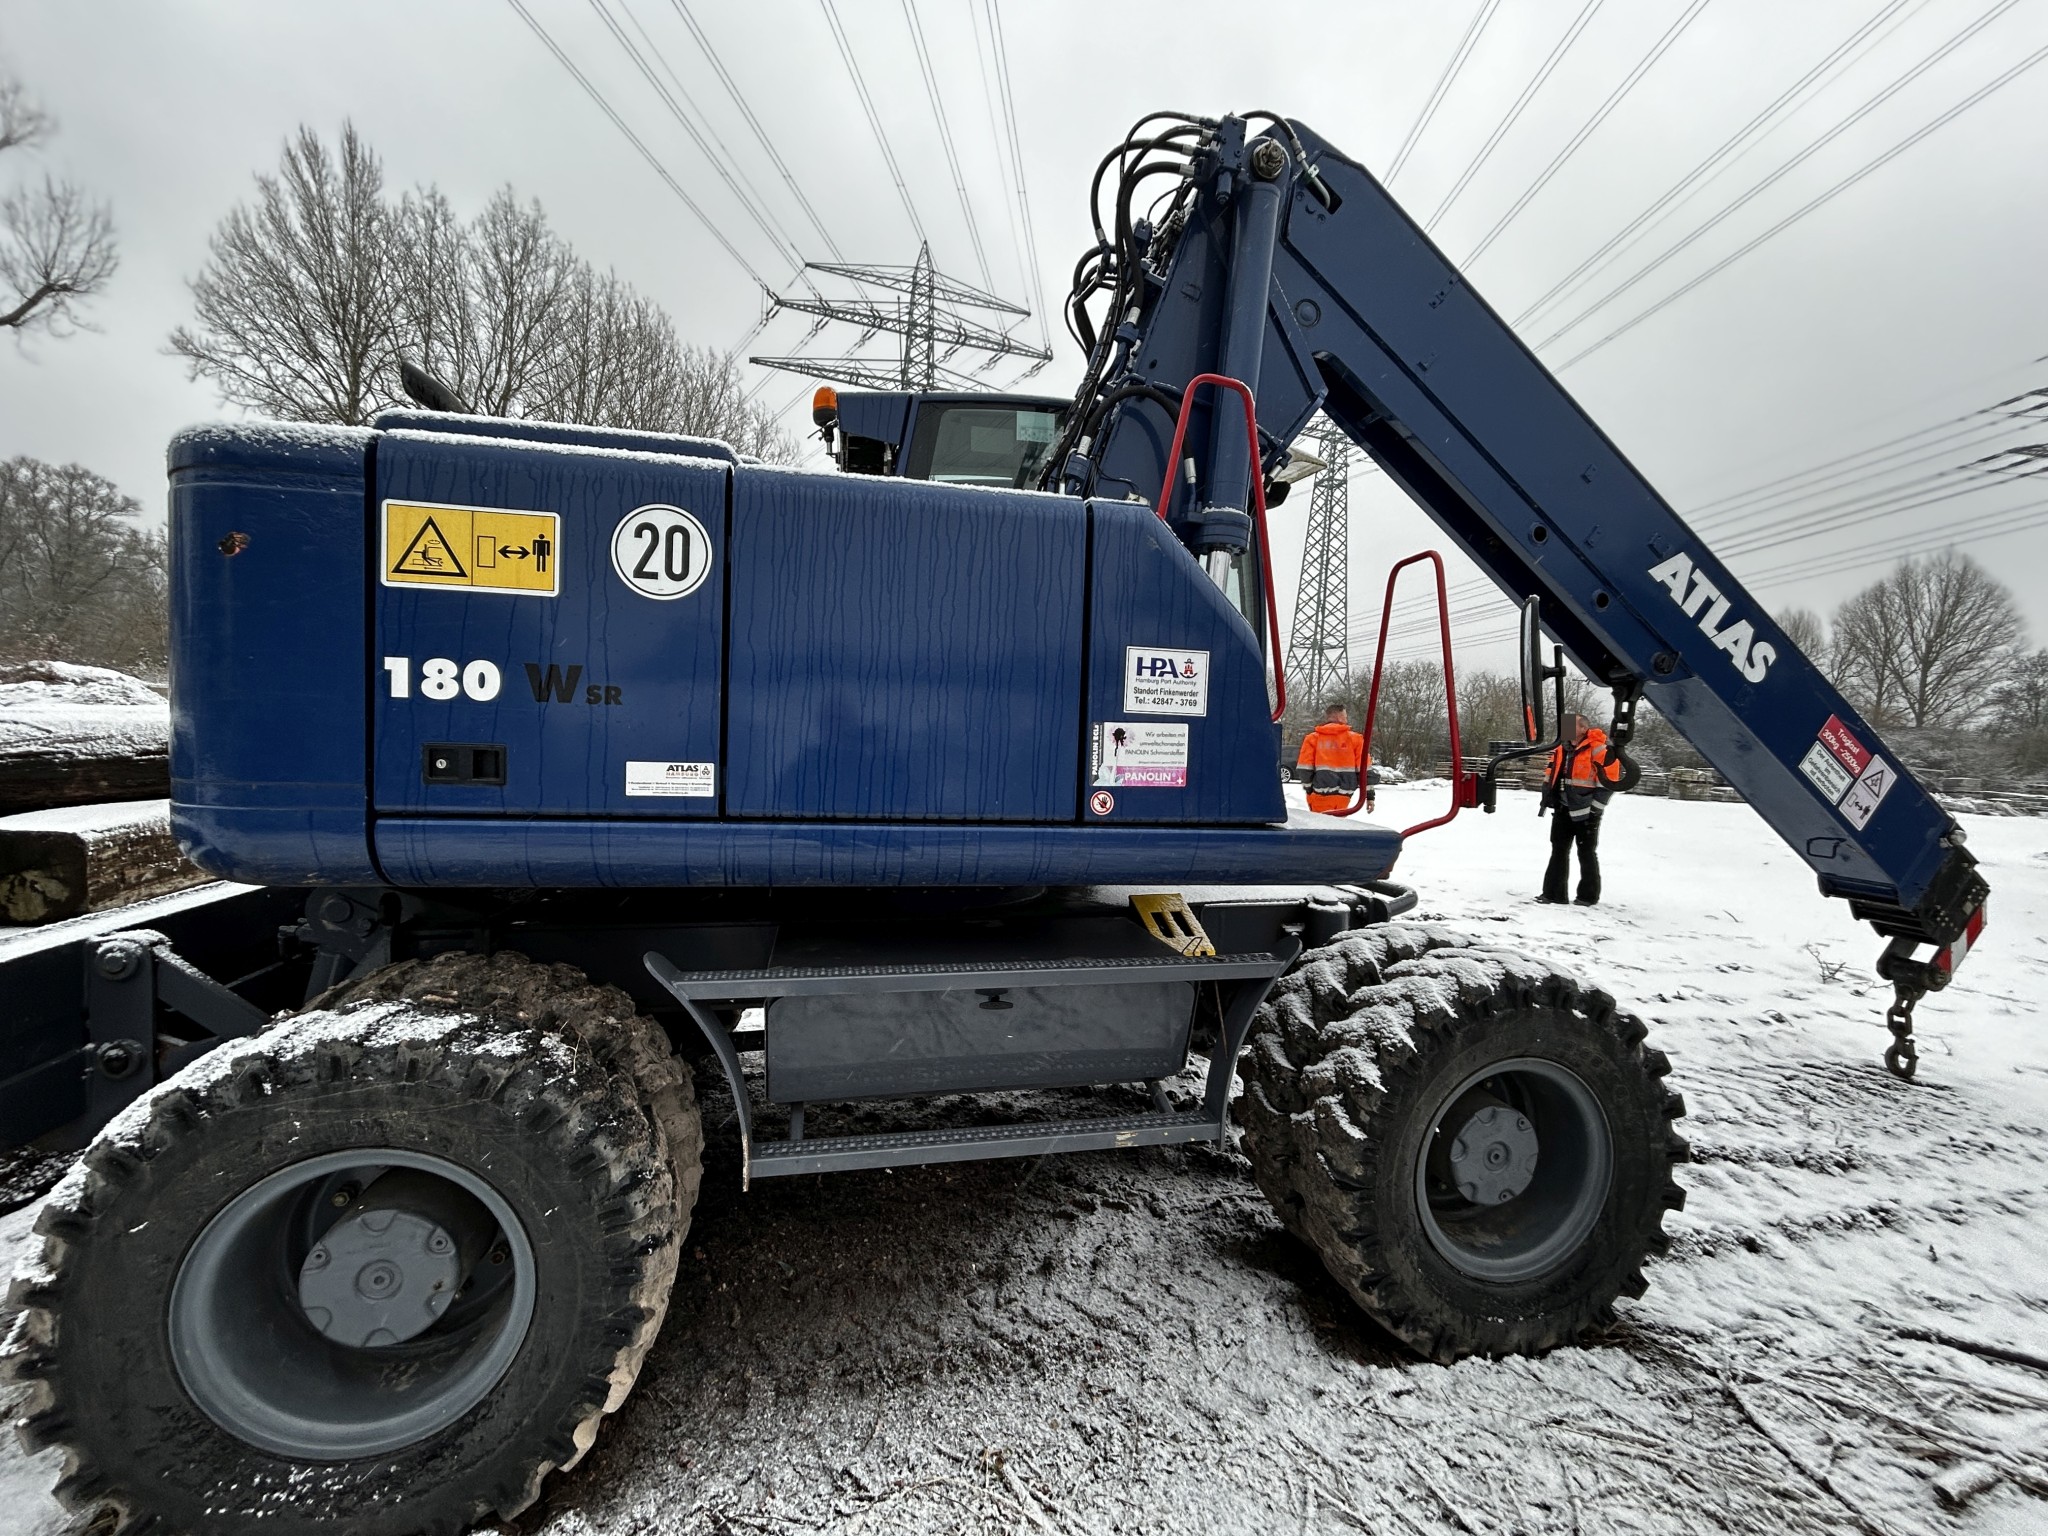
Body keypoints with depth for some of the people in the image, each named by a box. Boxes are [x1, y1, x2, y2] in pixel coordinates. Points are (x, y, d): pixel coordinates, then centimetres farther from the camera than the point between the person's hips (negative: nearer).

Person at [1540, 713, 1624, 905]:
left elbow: (1610, 779, -15)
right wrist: (1548, 798, 10)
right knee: (1558, 851, 8)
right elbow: (1552, 775, 17)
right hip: (1563, 811, 7)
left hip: (1586, 814, -7)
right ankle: (1553, 892, 13)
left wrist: (1595, 806, -14)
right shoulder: (1561, 750, 8)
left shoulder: (1596, 749, -14)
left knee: (1587, 853, 4)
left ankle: (1589, 895, 14)